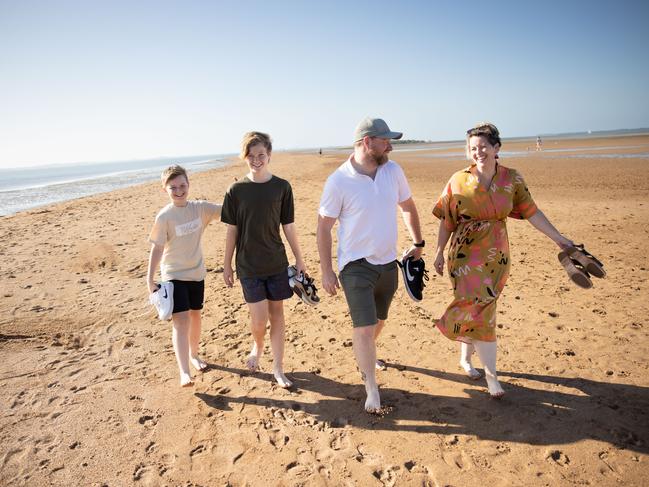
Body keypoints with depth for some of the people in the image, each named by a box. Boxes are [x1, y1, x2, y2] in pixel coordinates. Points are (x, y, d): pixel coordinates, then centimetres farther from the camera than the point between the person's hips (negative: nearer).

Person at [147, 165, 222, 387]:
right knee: (181, 320, -13)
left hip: (196, 272, 5)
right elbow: (157, 248, -11)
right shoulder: (164, 216, -14)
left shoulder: (200, 208, -3)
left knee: (195, 315, 18)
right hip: (173, 275, -4)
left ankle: (194, 354, 39)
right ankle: (184, 372, -12)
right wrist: (150, 279, -10)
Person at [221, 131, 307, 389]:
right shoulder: (236, 190, -4)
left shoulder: (282, 187, -2)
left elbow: (288, 226, 3)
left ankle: (278, 367, 23)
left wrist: (299, 260, 6)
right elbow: (231, 230, 2)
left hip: (277, 263, 1)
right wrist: (227, 265, 4)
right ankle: (257, 346, 33)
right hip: (248, 265, -1)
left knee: (277, 314, 8)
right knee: (259, 318, -2)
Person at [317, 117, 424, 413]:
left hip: (388, 262, 6)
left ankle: (364, 355, 52)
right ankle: (372, 390, 8)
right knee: (365, 327, -10)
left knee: (379, 320, 22)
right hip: (356, 265, -5)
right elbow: (324, 227, -10)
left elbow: (408, 207, 13)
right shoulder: (339, 181, -16)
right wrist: (326, 271, -10)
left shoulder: (393, 170, -3)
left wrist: (418, 244, 16)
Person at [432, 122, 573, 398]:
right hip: (467, 254, -3)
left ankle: (465, 358, 33)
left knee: (473, 309, 10)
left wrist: (559, 239, -1)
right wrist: (439, 252, 0)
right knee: (479, 311, -5)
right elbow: (447, 221, -1)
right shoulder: (459, 181, -7)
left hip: (496, 256, 3)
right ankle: (491, 375, 6)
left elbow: (532, 212, 2)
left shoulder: (511, 179, -1)